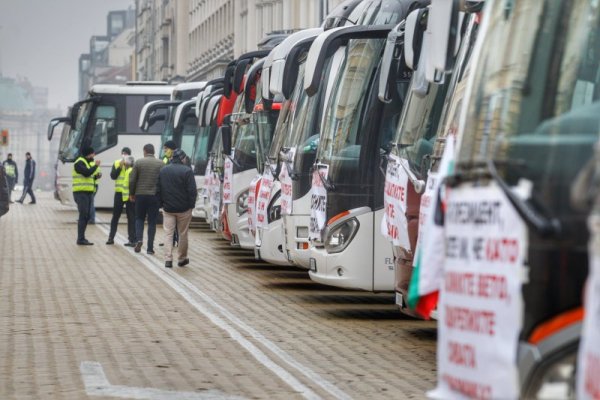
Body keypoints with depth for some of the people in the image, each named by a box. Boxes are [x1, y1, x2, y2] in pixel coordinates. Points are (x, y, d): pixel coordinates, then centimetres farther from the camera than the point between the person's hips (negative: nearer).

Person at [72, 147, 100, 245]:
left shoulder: (88, 162, 21)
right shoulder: (79, 163, -10)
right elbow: (87, 173, -24)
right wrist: (95, 165, -14)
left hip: (88, 193, 10)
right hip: (81, 193, -10)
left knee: (86, 216, 11)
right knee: (83, 215, -12)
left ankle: (81, 238, 18)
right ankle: (81, 239, -12)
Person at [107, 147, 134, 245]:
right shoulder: (116, 163, 7)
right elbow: (113, 176, -3)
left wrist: (129, 167, -17)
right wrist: (120, 167, -11)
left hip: (130, 193, -2)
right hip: (119, 192, 2)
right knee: (115, 216, 9)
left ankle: (132, 239, 4)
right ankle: (111, 237, 17)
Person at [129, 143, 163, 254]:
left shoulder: (138, 162, -2)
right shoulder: (160, 164, -1)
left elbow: (132, 180, -2)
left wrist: (131, 194, 10)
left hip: (140, 195, 0)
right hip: (155, 196, 0)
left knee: (139, 218, 16)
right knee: (152, 222, 5)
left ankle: (139, 239, -7)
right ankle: (150, 247, 4)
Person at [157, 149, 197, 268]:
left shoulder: (163, 170, 5)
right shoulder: (187, 171, -11)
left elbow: (158, 190, 9)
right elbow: (192, 191, -13)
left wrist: (162, 204, 14)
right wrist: (191, 205, -2)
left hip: (168, 208, 3)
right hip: (184, 209, -3)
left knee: (168, 233, 3)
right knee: (183, 234, 10)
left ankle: (168, 259, -8)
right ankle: (182, 258, 17)